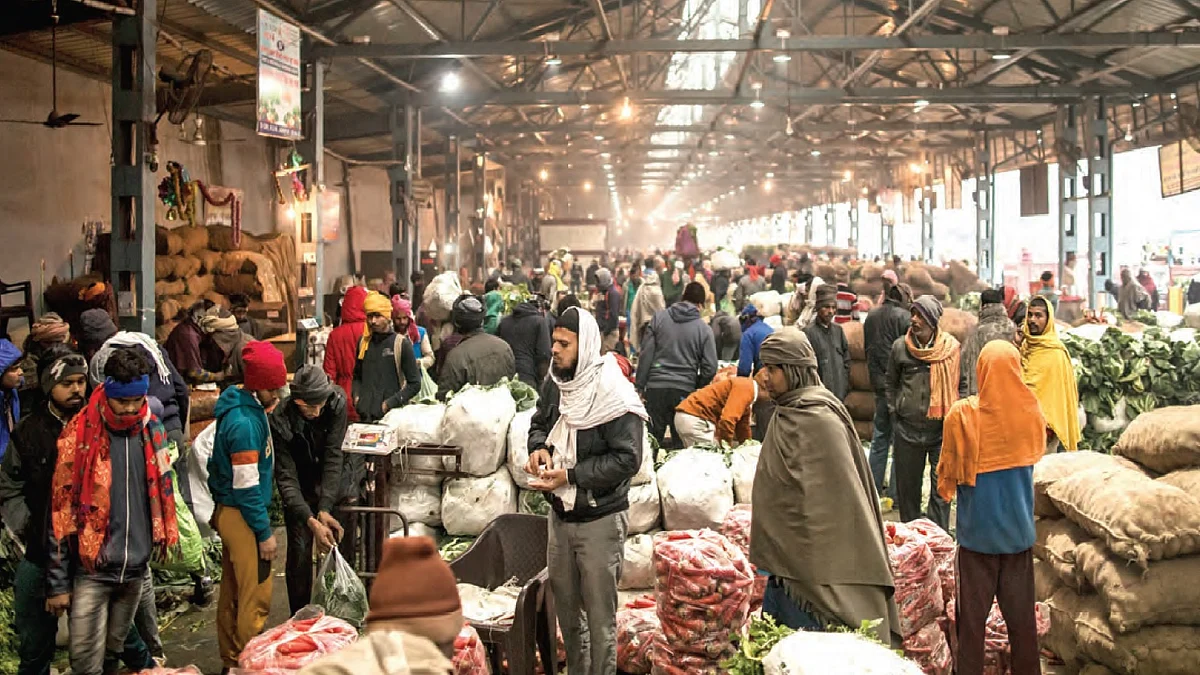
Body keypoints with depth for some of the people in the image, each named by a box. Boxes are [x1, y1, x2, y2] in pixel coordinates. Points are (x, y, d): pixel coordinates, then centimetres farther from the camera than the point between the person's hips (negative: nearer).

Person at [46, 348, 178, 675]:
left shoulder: (151, 430, 2)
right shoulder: (79, 435, -10)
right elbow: (61, 512, -8)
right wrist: (57, 582, -7)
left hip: (136, 568, 4)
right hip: (91, 571, -3)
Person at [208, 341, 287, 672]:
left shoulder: (248, 406, 4)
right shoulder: (244, 423, -24)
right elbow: (246, 487, -22)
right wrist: (264, 533, -17)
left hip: (229, 511, 10)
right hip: (241, 516, -10)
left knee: (233, 591, 19)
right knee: (256, 595, -1)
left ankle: (231, 659, 31)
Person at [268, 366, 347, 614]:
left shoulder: (337, 403, -25)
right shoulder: (279, 421, -29)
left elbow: (333, 457, -25)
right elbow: (286, 479, -28)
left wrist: (325, 509, -33)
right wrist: (311, 521, -40)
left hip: (329, 484, 2)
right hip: (299, 490, -2)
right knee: (299, 552, -6)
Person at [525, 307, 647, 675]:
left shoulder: (613, 394, -20)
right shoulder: (554, 382, 1)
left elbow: (627, 458, -22)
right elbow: (540, 422, 17)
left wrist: (570, 475, -24)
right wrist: (539, 447, -6)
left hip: (600, 518, -7)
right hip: (560, 513, 7)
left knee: (599, 612, 4)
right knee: (565, 603, 20)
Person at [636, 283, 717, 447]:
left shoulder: (659, 318, 4)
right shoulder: (704, 329, 1)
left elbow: (646, 355, 0)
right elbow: (710, 367, -2)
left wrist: (640, 387, 2)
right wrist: (697, 388, 13)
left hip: (656, 387, 1)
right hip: (685, 391, 0)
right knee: (681, 442, 8)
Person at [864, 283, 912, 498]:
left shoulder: (871, 316, 9)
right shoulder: (904, 317, -12)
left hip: (878, 383, 7)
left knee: (879, 436, 17)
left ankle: (874, 487, 22)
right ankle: (895, 492, 1)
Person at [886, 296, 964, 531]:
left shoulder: (951, 347, -3)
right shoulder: (900, 346, 0)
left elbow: (962, 384, 8)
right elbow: (891, 382, 12)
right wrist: (894, 413, 8)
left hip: (942, 428, -1)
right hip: (908, 428, 2)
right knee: (907, 484, 11)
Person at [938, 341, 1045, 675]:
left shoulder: (962, 414, -17)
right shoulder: (1031, 411, -7)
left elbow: (949, 470, -7)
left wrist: (946, 489, 12)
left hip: (977, 530, -2)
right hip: (1019, 529, 3)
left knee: (973, 612, 8)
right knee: (1021, 612, 14)